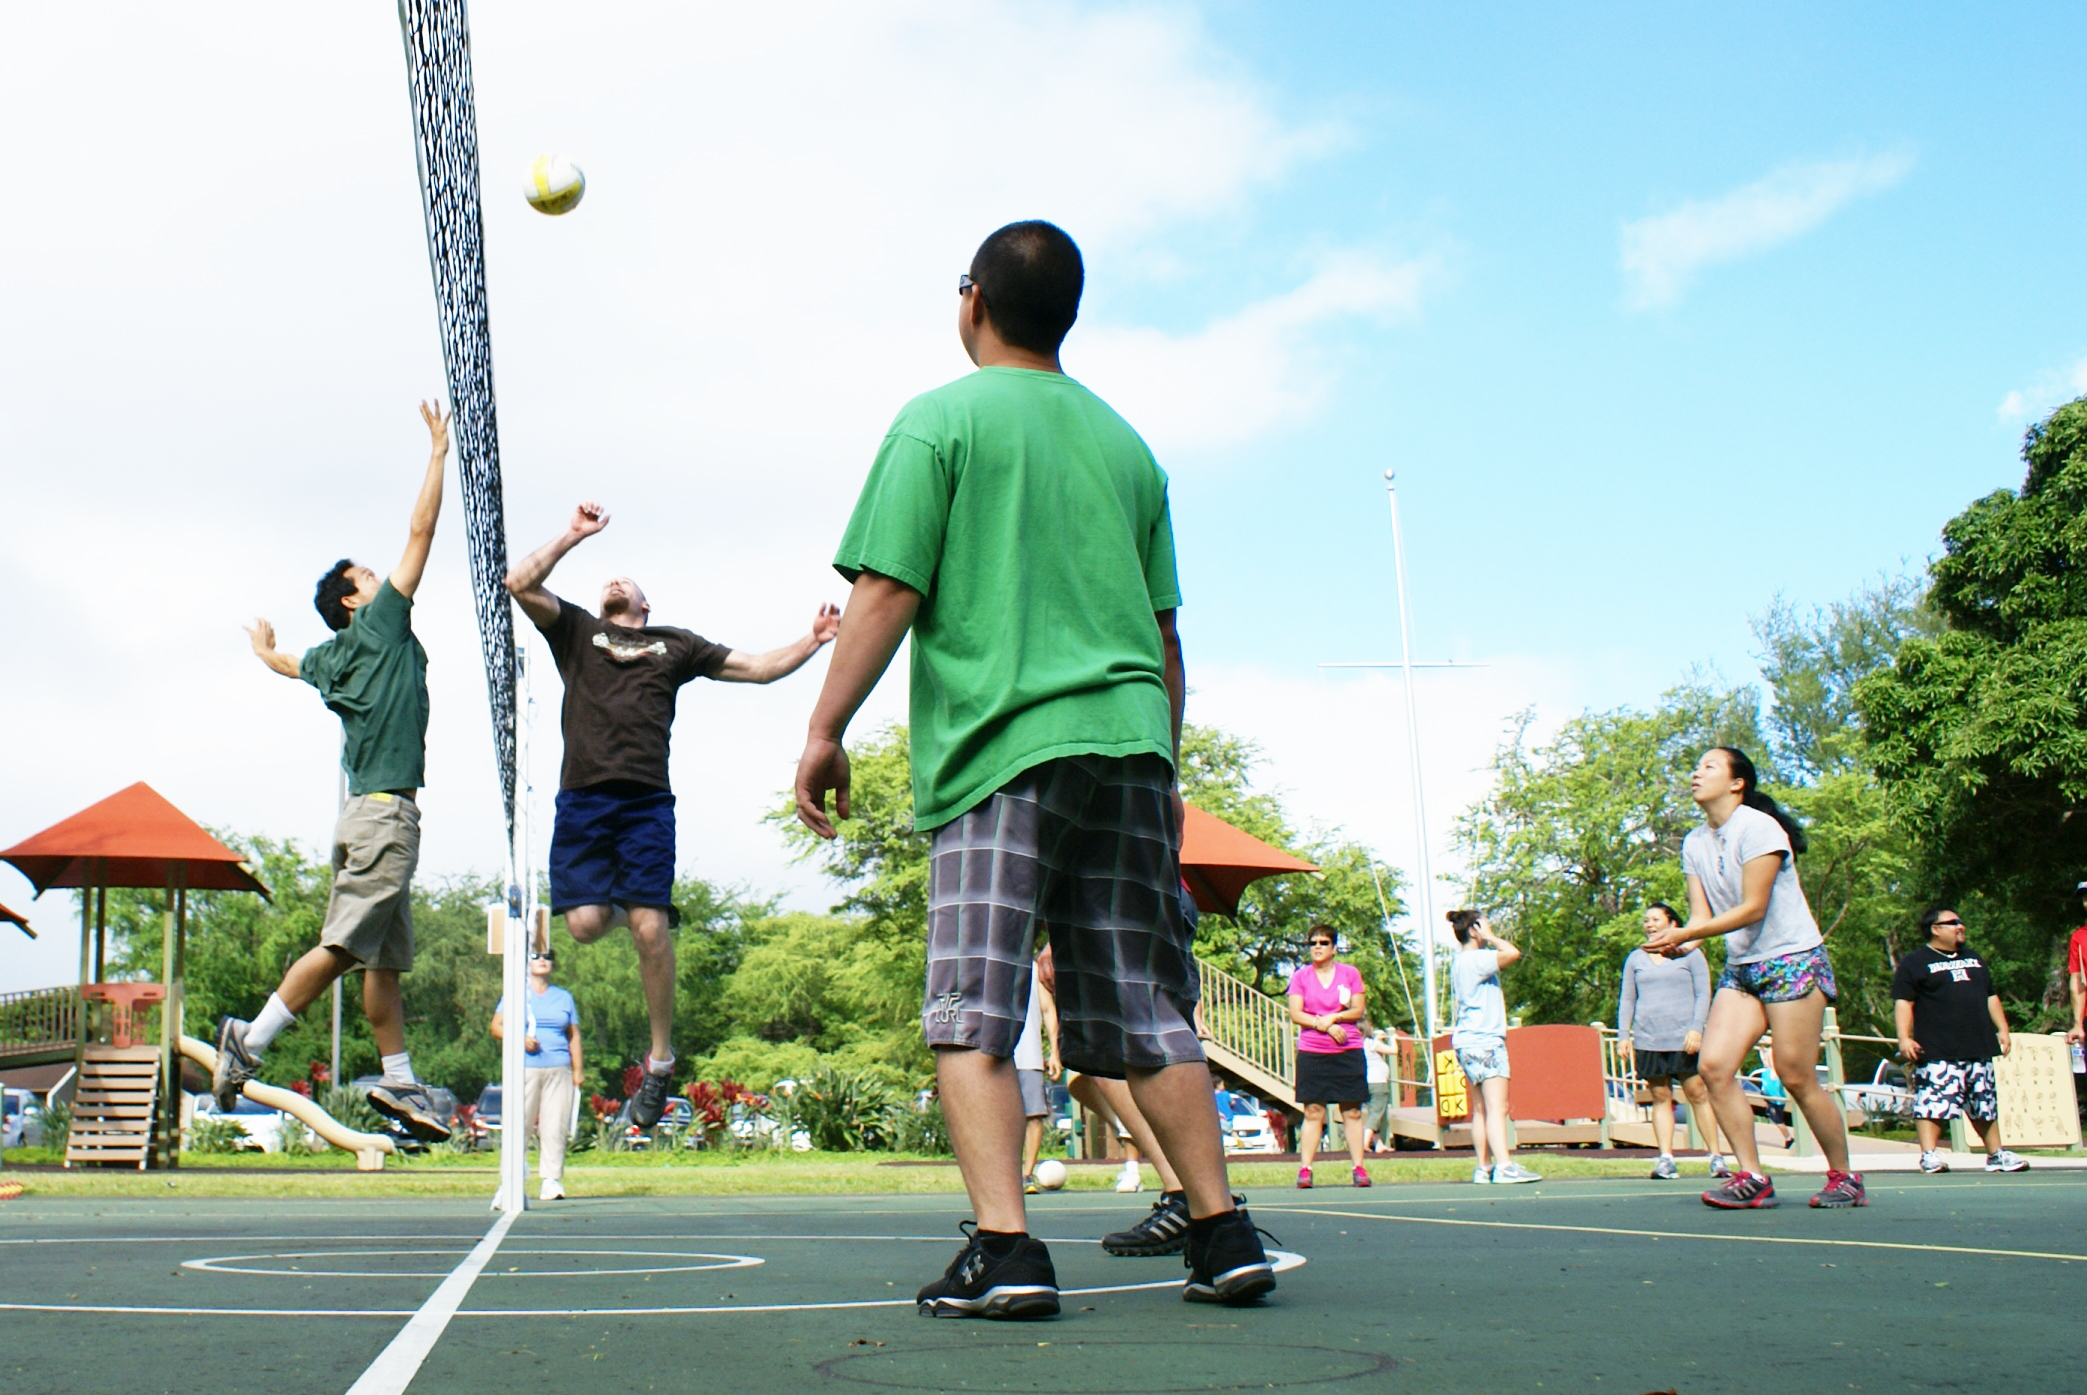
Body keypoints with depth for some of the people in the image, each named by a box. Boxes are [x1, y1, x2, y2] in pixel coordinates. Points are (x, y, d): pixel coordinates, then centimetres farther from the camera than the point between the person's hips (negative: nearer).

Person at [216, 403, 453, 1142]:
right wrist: (438, 453, 1)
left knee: (385, 958, 7)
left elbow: (285, 662, 42)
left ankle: (399, 1081, 8)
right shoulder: (382, 627, -1)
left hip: (367, 810, 9)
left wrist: (265, 645, 64)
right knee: (345, 944, -11)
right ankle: (252, 1038, -9)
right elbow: (420, 533, -4)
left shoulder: (332, 658, 18)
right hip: (388, 810, -9)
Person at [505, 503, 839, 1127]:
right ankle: (616, 902, 25)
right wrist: (572, 535, 7)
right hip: (581, 799, 0)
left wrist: (813, 641, 11)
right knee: (585, 923, -13)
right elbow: (520, 584, 6)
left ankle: (661, 1058, 5)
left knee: (649, 927, -9)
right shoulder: (575, 630, 20)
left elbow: (758, 667, 22)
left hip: (647, 801, 0)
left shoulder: (675, 644, 23)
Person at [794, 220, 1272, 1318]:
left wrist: (824, 732, -1)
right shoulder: (1123, 442, 18)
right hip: (1128, 741, 5)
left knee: (972, 1013, -4)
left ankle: (1004, 1251, -13)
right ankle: (1222, 1236, 9)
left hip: (998, 750, -5)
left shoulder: (938, 423, 3)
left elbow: (885, 594, -6)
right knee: (1143, 1009, 10)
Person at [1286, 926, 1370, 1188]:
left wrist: (1332, 1017, -12)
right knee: (1313, 1111, -3)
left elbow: (1358, 1011, 3)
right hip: (1312, 1052, -1)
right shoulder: (1301, 976, 6)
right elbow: (1295, 1014, -1)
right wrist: (1325, 1026, -12)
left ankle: (1359, 1167, 5)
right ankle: (1304, 1169, -2)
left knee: (1352, 1110, 1)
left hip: (1348, 1051, 1)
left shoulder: (1349, 973, 8)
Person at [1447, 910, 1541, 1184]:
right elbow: (1513, 953, -22)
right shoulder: (1474, 958, -13)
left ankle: (1482, 1168, 9)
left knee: (1481, 1108, 9)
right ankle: (1505, 1166, -22)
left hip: (1470, 1041, 10)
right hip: (1484, 1040, -10)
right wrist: (1489, 938, -11)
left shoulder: (1461, 961, 18)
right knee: (1497, 1107, -15)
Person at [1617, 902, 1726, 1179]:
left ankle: (1716, 1155, 0)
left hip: (1684, 1038, -2)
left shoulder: (1690, 954, 9)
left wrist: (1696, 1028, -10)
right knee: (1660, 1097, -1)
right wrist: (1623, 1034, 5)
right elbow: (1626, 999, 16)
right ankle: (1666, 1159, -4)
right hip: (1647, 1039, 3)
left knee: (1697, 1094, -5)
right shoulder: (1635, 959, 17)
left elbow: (1703, 994, 3)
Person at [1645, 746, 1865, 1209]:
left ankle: (1844, 1178, 12)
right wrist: (1677, 943, -18)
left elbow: (1752, 909, -18)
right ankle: (1752, 1178, -4)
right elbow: (1702, 914, 4)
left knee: (1796, 1078, -6)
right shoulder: (1694, 844, 9)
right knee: (1714, 1065, -10)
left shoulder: (1758, 828, -13)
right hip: (1740, 968, 7)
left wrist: (1684, 934, -23)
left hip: (1793, 960, -7)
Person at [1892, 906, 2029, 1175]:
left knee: (1986, 1104, 13)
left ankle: (1996, 1154, 23)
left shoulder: (1973, 959, 22)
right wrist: (1904, 1037, -18)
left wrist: (2002, 1029, 16)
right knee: (1933, 1102, -15)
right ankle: (1929, 1154, -16)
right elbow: (1903, 1002, -7)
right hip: (1937, 1054, -7)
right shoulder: (1914, 962, 0)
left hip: (1979, 1049, 7)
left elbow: (1990, 997, 27)